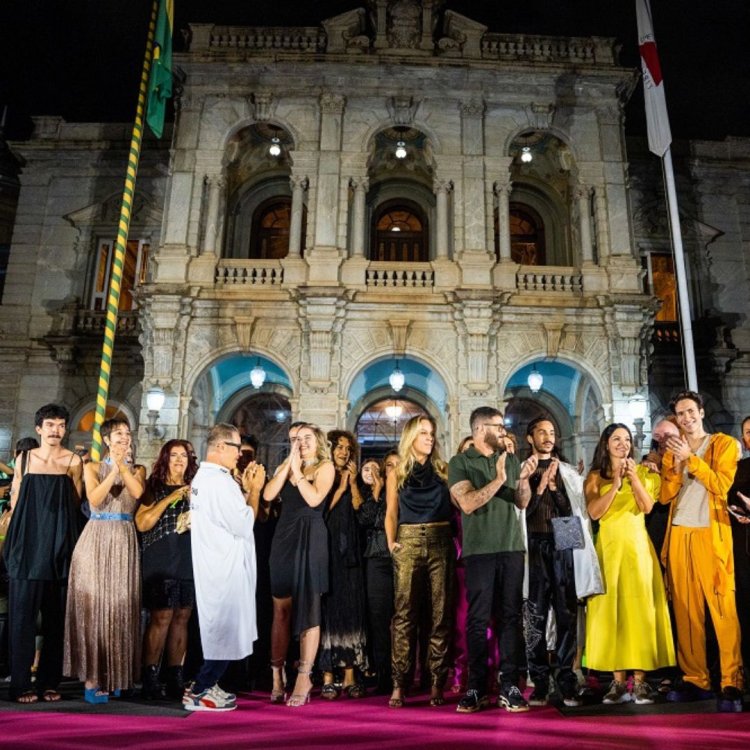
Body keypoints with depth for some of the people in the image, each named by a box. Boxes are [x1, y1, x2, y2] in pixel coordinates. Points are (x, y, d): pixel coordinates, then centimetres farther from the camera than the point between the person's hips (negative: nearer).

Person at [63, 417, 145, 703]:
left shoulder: (138, 469, 12)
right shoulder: (93, 467, 7)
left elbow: (137, 492, -10)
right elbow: (94, 499, -10)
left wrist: (123, 464, -8)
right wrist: (114, 469, -11)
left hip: (125, 542, 2)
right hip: (96, 540, -1)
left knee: (121, 607, 3)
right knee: (93, 605, -3)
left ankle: (115, 675, 15)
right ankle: (92, 678, 2)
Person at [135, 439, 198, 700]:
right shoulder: (154, 487, 4)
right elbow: (142, 524, -7)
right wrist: (169, 499, -12)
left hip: (189, 561, 4)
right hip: (161, 561, -4)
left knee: (181, 618, 4)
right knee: (161, 617, -9)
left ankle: (175, 679, 11)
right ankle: (149, 678, 1)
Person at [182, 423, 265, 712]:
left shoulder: (202, 477, 11)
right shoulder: (220, 481, -21)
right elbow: (244, 525, -19)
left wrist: (246, 488, 9)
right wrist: (254, 489, -10)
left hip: (214, 566, 10)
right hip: (225, 568, -10)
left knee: (219, 628, 18)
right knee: (225, 630, -1)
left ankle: (206, 684, 26)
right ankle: (198, 693, 7)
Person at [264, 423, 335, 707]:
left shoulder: (325, 466, 1)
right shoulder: (284, 467, 15)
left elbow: (314, 499, -15)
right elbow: (268, 495, -2)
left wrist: (297, 469, -9)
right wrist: (288, 464, -5)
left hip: (310, 537, -5)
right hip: (284, 535, 5)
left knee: (308, 608, -1)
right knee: (280, 609, 5)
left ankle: (304, 677, 0)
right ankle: (277, 675, 11)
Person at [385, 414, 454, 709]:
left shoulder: (443, 470, 12)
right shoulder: (396, 474, 11)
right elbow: (391, 513, 8)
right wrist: (391, 541, 0)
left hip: (441, 543, 1)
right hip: (408, 543, -1)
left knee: (441, 613, 1)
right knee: (405, 613, -4)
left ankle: (437, 682, 7)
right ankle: (399, 683, 0)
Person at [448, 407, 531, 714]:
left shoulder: (510, 459, 14)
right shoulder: (460, 463, 0)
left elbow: (522, 503, 10)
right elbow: (467, 504, -12)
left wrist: (524, 478, -8)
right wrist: (498, 480, -17)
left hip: (511, 547, 4)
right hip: (479, 550, -3)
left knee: (510, 617, 3)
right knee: (478, 619, 0)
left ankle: (510, 686, 9)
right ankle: (476, 688, 8)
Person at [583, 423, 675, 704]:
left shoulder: (643, 472, 11)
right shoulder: (596, 476, 7)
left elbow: (647, 507, -4)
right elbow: (594, 512, -7)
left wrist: (634, 478, -13)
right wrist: (616, 484, -12)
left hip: (637, 544, 0)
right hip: (608, 545, 0)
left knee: (640, 606, -4)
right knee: (611, 607, -1)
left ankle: (640, 679, 0)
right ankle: (618, 680, 4)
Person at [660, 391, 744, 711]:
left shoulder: (725, 444, 7)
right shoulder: (673, 452, 18)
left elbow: (720, 485, -8)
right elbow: (665, 496, 8)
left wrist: (690, 458, -10)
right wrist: (675, 463, -4)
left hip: (711, 534, -4)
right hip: (679, 535, 4)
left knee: (723, 609, -7)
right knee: (686, 611, 3)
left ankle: (732, 684, -4)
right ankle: (695, 679, 9)